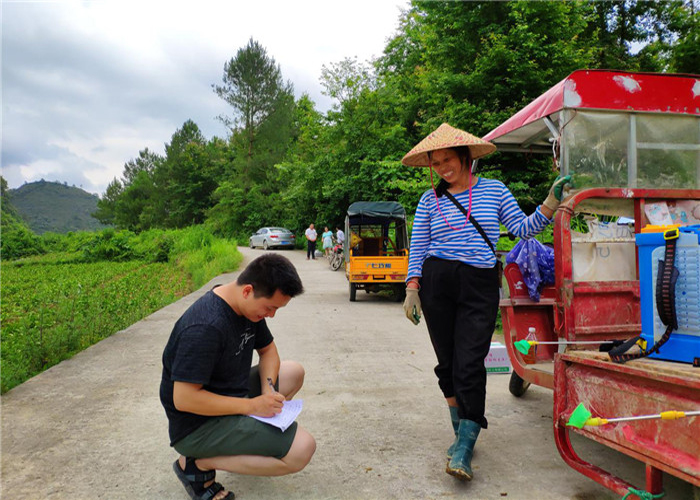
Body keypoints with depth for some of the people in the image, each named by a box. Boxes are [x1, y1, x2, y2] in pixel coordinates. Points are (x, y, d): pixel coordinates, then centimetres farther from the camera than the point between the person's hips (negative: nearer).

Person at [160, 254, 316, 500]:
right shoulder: (205, 327, -30)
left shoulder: (250, 305, -2)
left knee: (294, 372, 12)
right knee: (302, 448, -20)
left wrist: (267, 387, -7)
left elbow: (268, 350, 13)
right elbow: (183, 399, -29)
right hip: (197, 425, -9)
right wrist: (251, 406, -25)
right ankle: (198, 464, -8)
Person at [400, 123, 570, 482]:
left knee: (470, 365, -10)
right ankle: (461, 432, 24)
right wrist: (412, 289, -1)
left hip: (480, 285, -2)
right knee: (447, 363, 7)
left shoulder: (494, 190, 9)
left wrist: (551, 202, -6)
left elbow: (523, 228, 5)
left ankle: (464, 449, -3)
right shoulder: (430, 200, 10)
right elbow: (417, 249, 7)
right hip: (436, 282, 2)